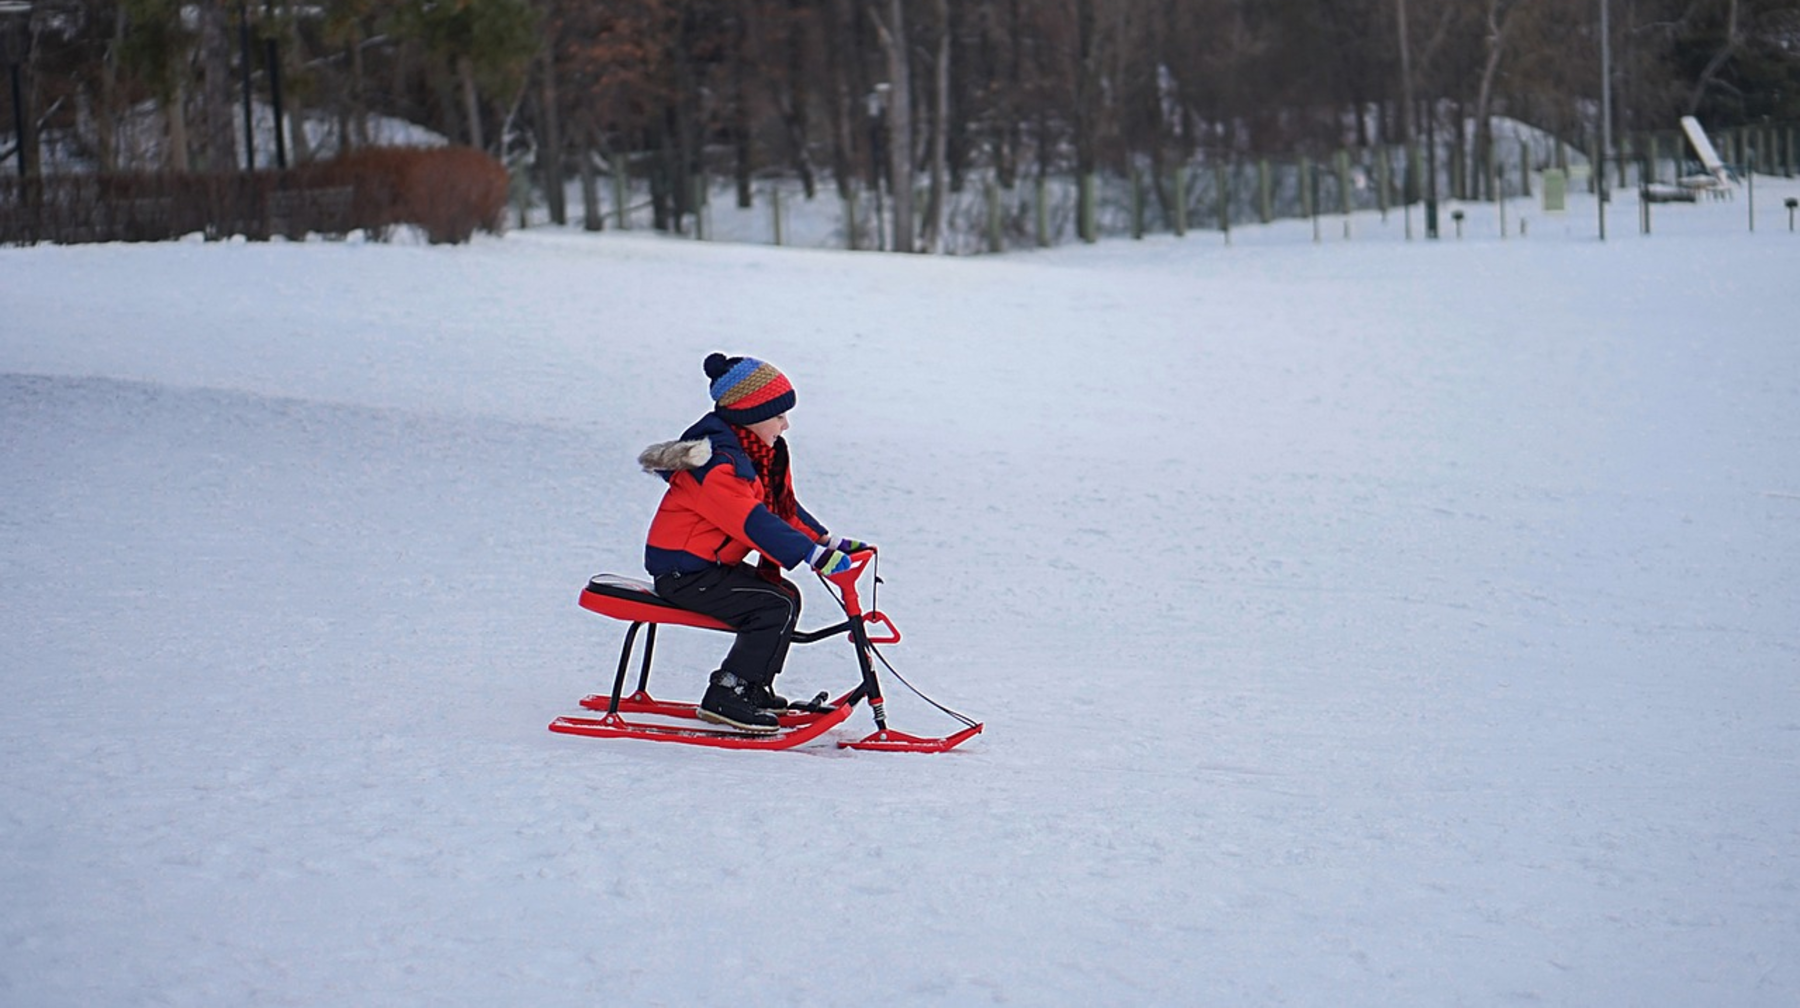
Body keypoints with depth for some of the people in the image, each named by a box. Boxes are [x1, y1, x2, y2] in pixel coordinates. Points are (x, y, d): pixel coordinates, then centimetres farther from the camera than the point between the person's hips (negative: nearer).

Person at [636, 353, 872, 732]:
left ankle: (754, 687, 19)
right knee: (776, 607, -19)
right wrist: (815, 555, -35)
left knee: (786, 595, 13)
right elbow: (753, 523, -32)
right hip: (683, 571, -10)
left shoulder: (758, 452, 10)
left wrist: (830, 542, 5)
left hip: (711, 565, 10)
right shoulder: (717, 462, -23)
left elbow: (785, 508, 16)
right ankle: (724, 698, -16)